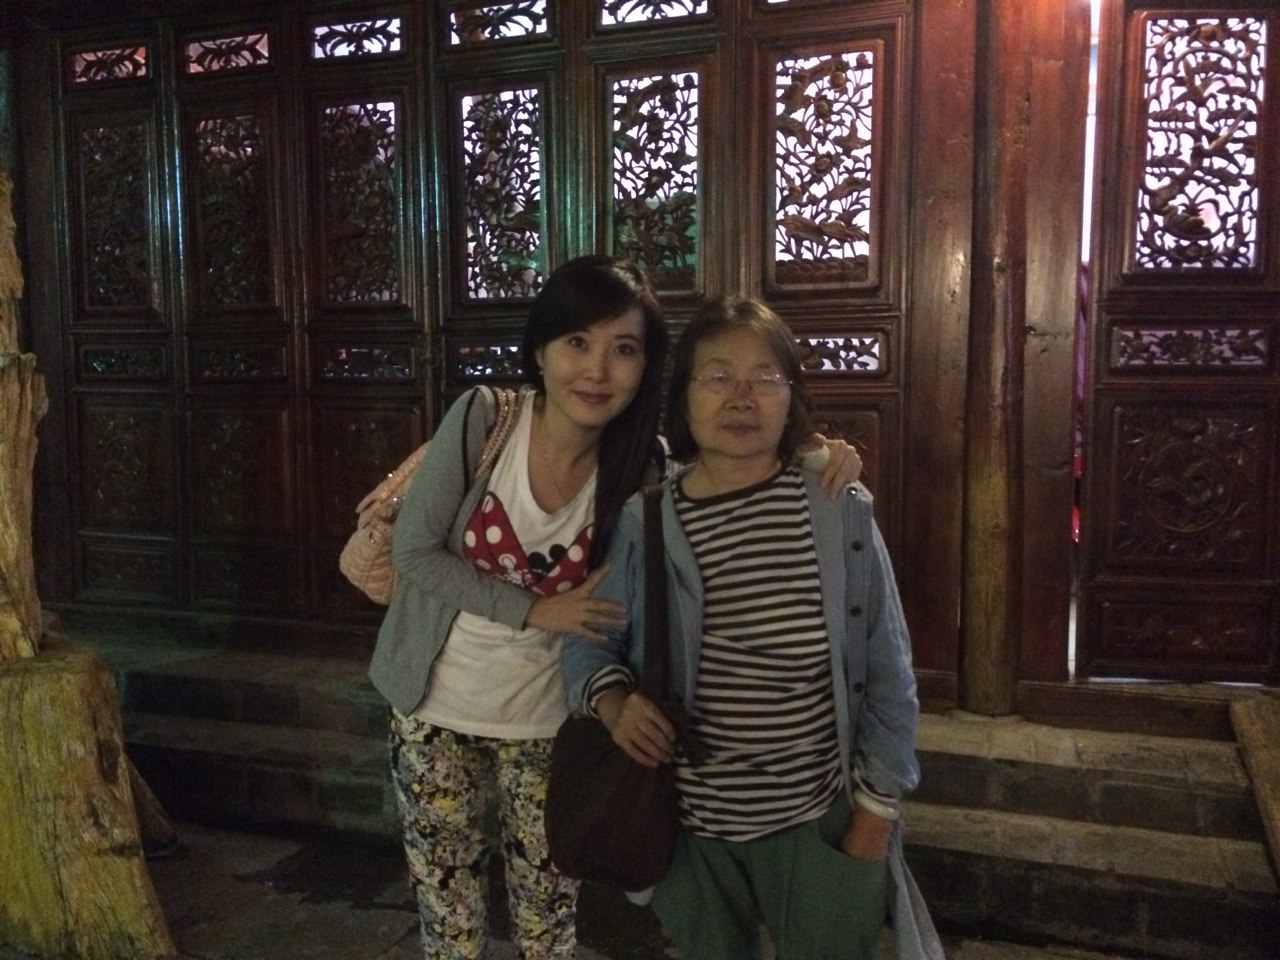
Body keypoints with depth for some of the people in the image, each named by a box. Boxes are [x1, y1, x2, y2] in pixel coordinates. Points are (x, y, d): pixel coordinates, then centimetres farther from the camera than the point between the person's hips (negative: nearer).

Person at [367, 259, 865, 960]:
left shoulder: (644, 465, -14)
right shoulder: (482, 419, -18)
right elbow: (413, 551, -13)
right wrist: (532, 611, -20)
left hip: (545, 719, 1)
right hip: (435, 704, 0)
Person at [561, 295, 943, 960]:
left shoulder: (841, 511, -12)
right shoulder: (642, 519, -9)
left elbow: (886, 670, -5)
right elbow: (588, 640, 3)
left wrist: (877, 805, -3)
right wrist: (613, 701, -18)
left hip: (819, 819, -1)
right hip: (689, 818, 2)